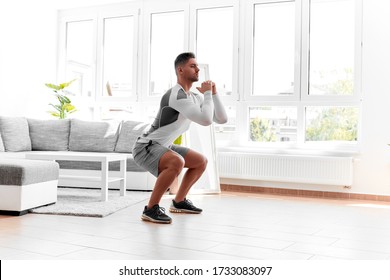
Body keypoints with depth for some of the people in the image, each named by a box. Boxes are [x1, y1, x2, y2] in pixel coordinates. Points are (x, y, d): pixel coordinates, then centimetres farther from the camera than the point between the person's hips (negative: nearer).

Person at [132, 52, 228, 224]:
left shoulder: (195, 98, 7)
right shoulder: (176, 95, -23)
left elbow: (222, 119, 7)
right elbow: (206, 120, -31)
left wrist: (213, 93, -3)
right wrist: (207, 93, -18)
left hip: (163, 147, 10)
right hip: (145, 147, -10)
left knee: (201, 162, 17)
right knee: (177, 162, -37)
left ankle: (179, 202, 27)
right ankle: (151, 209, -23)